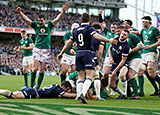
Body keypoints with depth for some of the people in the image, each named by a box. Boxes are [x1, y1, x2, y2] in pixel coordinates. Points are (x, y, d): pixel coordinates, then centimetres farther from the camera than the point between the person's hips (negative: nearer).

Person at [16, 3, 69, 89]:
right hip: (37, 49, 0)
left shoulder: (49, 25, 4)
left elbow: (57, 19, -6)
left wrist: (63, 11, -22)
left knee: (42, 70, 2)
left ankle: (38, 87, 9)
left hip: (46, 50, 0)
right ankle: (32, 86, 0)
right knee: (35, 68, -10)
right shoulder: (36, 25, 3)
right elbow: (26, 19, -5)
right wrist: (20, 12, -19)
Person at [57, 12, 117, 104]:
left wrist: (61, 53, 31)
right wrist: (109, 40, -27)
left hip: (78, 53, 5)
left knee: (81, 77, 8)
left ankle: (79, 96, -2)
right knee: (89, 77, -8)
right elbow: (96, 36, -20)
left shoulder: (76, 30, 15)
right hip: (88, 53, -5)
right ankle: (83, 94, -27)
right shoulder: (89, 28, -2)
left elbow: (69, 43, 21)